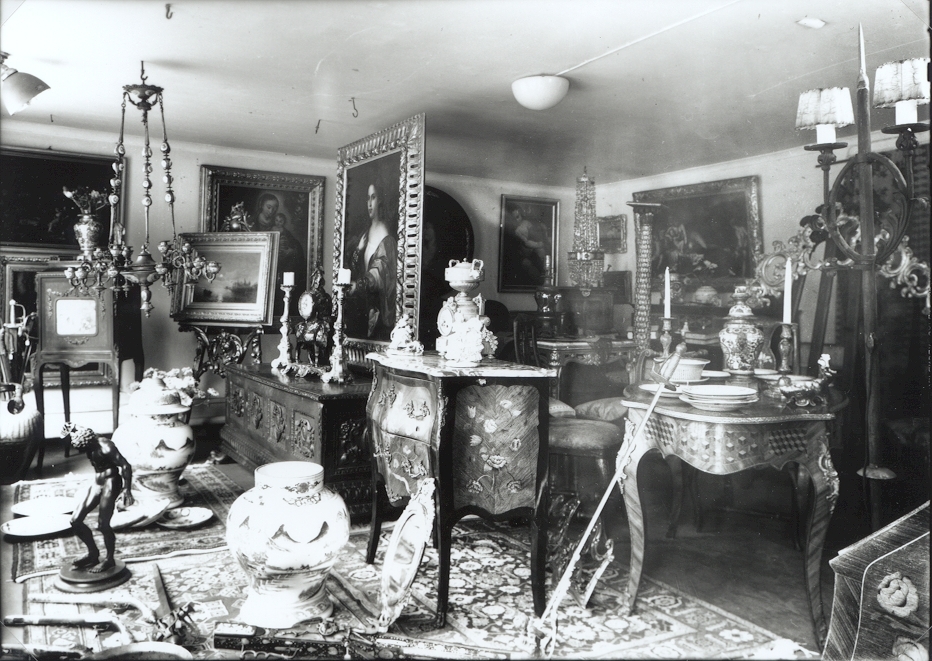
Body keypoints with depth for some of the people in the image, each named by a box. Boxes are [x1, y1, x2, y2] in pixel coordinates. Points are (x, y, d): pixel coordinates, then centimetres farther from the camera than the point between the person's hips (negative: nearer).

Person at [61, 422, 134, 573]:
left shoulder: (105, 447, -25)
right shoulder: (89, 444, -3)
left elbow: (126, 466, -25)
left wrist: (127, 491, -24)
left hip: (110, 483, -9)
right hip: (96, 483, 9)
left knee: (102, 524, -6)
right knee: (75, 520, 7)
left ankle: (109, 560, 15)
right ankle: (93, 553, 26)